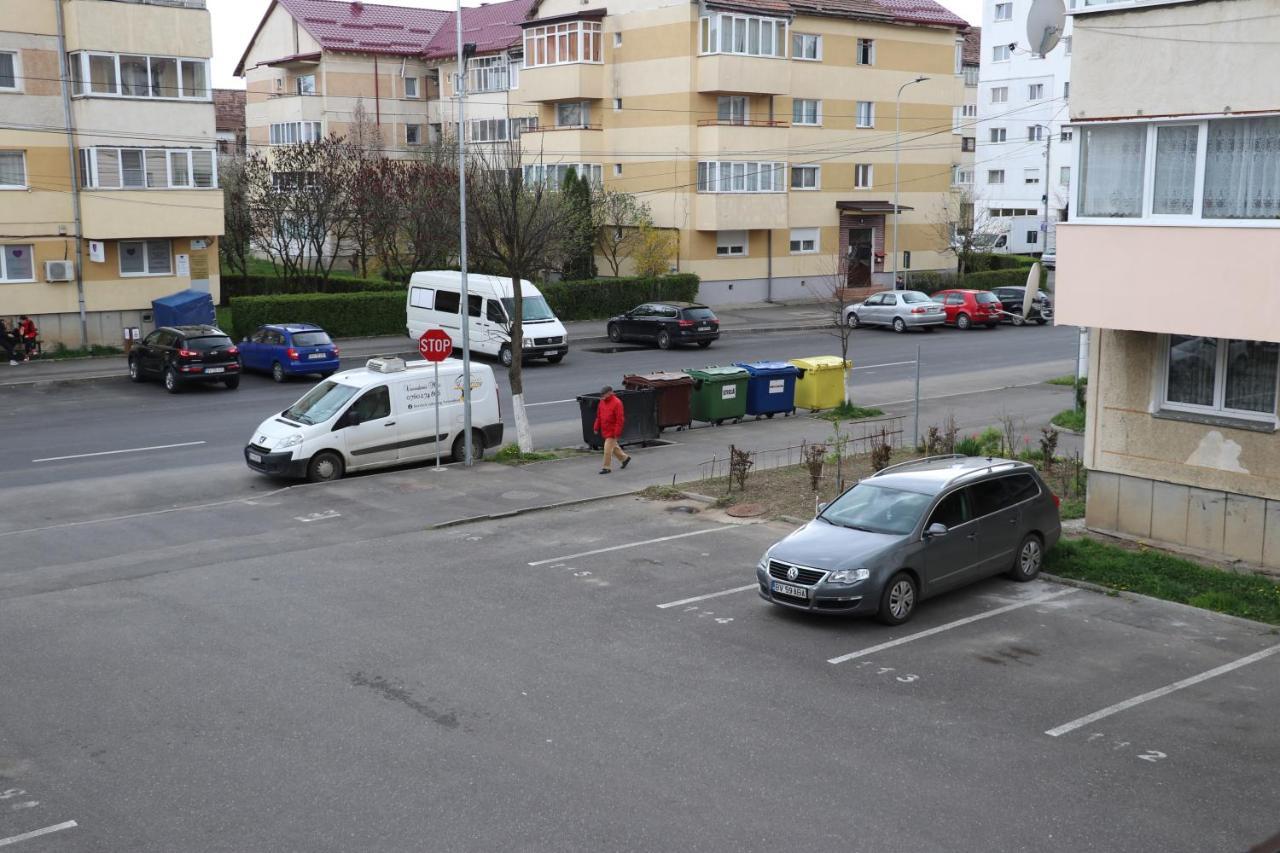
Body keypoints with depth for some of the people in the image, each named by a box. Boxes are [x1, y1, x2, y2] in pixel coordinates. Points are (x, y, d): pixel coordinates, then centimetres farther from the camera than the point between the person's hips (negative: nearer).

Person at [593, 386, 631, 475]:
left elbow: (620, 419, -19)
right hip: (605, 430, 8)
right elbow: (598, 416, 16)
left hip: (612, 431, -8)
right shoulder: (602, 402, 7)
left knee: (607, 449, -9)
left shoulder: (617, 403, -17)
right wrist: (596, 428, 13)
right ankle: (625, 458, 37)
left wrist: (617, 433, -21)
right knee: (614, 447, 20)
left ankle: (606, 467, 0)